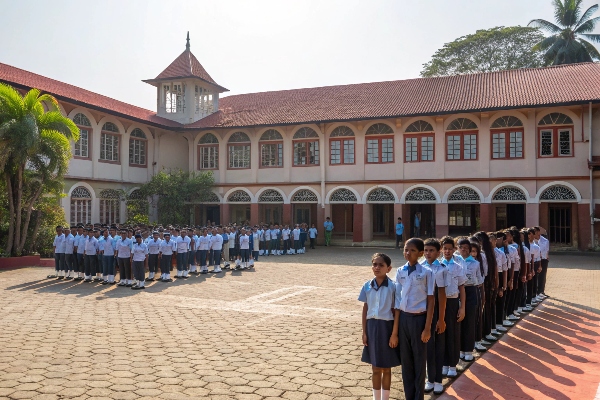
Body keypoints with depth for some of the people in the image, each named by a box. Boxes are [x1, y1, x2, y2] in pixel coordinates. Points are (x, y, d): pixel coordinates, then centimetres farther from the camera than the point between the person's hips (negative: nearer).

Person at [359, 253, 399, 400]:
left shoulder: (393, 286, -10)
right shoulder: (367, 286, 1)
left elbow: (396, 311, -8)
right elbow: (365, 309, 6)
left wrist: (394, 333, -11)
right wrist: (364, 332, 4)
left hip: (387, 327, -3)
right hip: (372, 327, 3)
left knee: (386, 368, 9)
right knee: (376, 368, 13)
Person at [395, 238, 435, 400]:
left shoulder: (426, 272, -8)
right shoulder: (400, 272, 2)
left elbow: (430, 300, -7)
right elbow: (397, 299, 6)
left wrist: (427, 327, -9)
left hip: (418, 319, -4)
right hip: (403, 318, 4)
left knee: (419, 360, 8)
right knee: (406, 360, 13)